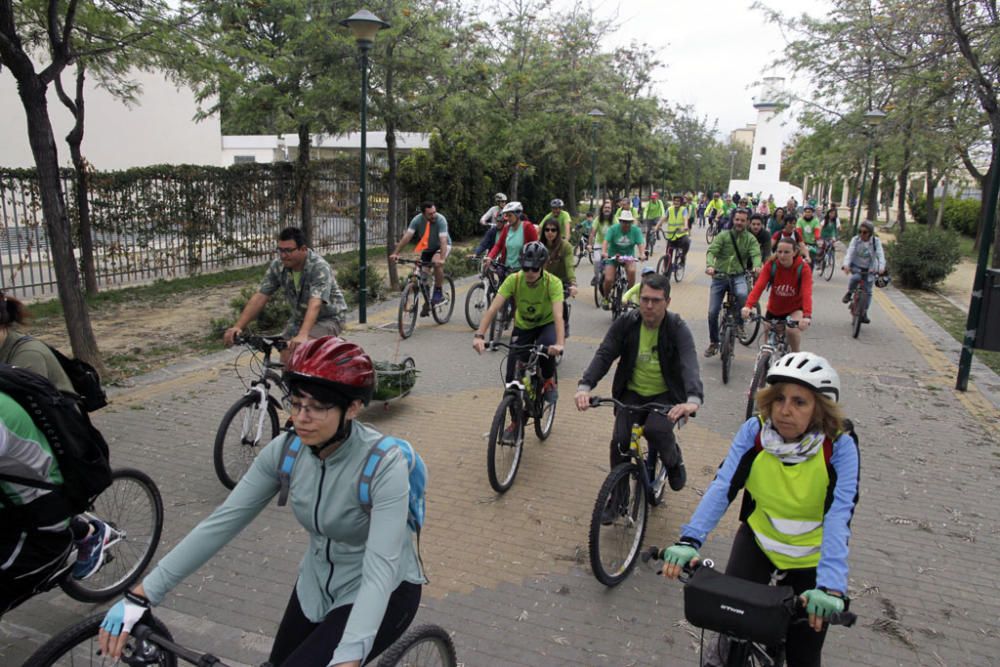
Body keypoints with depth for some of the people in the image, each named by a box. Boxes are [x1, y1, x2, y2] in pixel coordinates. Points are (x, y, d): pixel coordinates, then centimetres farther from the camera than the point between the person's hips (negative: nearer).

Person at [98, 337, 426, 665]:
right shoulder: (285, 450, -14)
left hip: (383, 592, -5)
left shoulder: (385, 464, -31)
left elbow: (380, 569, -37)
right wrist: (139, 596, -17)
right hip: (317, 582, 6)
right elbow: (221, 522, -13)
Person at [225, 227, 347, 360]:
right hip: (300, 318, 6)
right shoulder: (278, 266, -11)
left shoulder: (319, 268, -28)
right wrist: (238, 326, -24)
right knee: (286, 357, -6)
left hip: (329, 318, -6)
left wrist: (303, 335, -55)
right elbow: (259, 297, -13)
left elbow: (315, 305, -41)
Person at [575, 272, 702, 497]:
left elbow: (689, 365, -31)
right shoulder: (626, 323, -9)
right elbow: (604, 355, -16)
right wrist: (585, 386, -34)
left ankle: (674, 462, 6)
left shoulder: (678, 329, -16)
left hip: (666, 395, -2)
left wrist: (693, 399, -52)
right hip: (633, 393, 2)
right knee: (619, 441, -16)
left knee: (657, 431, -30)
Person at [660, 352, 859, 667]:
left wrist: (830, 586, -45)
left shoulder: (839, 447, -24)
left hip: (809, 558, -1)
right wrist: (690, 540, -40)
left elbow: (838, 517, -33)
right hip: (758, 540, 1)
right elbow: (722, 487, -27)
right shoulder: (754, 431, -19)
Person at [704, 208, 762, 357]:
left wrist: (757, 266, -35)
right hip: (719, 276, 1)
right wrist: (710, 265, -34)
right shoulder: (723, 235, 0)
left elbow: (756, 254, -12)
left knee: (742, 294, -35)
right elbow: (711, 251, -13)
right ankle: (713, 343, 20)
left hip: (738, 276, -1)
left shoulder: (750, 238, 3)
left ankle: (739, 324, -10)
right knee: (712, 312, -1)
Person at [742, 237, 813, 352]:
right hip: (774, 310, 3)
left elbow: (807, 293, -33)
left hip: (795, 309, -3)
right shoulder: (770, 265, -17)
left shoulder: (803, 268, -21)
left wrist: (807, 316, -50)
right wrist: (748, 306, -46)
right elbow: (758, 286, -30)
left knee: (792, 330, -30)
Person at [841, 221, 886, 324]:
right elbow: (850, 252, -21)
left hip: (870, 269, 1)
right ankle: (849, 293, -5)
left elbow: (880, 255, -20)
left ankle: (864, 314, 11)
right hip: (856, 266, -1)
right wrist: (846, 264, -40)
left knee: (868, 291, -1)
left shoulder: (876, 241, -10)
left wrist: (881, 267, -39)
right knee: (855, 277, -34)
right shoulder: (855, 240, -9)